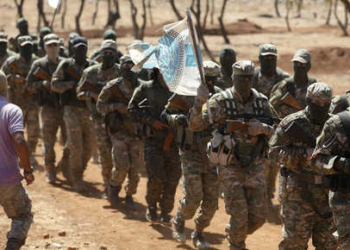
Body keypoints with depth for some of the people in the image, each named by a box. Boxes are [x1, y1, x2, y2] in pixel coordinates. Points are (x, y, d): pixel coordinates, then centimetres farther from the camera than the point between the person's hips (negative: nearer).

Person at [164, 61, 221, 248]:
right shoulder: (184, 95, -9)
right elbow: (167, 114, 1)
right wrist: (177, 118, -21)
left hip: (212, 154, 4)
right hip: (191, 153, -3)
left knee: (211, 199, 3)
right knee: (193, 197, -9)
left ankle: (198, 233, 23)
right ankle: (179, 221, 21)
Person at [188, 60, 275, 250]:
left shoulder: (261, 101, 2)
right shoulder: (220, 101, -10)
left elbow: (274, 131, 7)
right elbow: (195, 125, -16)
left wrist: (262, 128, -16)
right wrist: (199, 101, -32)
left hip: (254, 167, 4)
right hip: (230, 167, -4)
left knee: (257, 216, 6)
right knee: (239, 217, -6)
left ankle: (232, 234, 34)